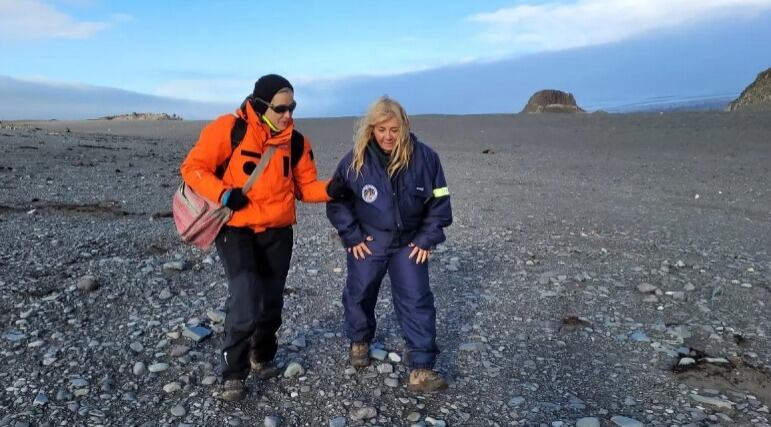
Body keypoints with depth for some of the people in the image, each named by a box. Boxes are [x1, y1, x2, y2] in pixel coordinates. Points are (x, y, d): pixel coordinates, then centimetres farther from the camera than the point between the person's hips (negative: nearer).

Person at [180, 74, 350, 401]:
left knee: (271, 302, 14)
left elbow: (304, 186, 5)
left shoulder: (296, 140, -2)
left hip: (278, 231, 5)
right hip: (236, 229, -4)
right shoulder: (227, 129, -15)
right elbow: (192, 168, -9)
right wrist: (223, 194, -24)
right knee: (245, 299, -17)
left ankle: (262, 356, 39)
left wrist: (329, 189, -15)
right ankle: (233, 373, 3)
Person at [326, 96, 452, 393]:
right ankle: (359, 341, 43)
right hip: (366, 242, 1)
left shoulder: (423, 157, -13)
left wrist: (427, 239, -7)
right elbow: (336, 201, -4)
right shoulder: (355, 160, -13)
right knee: (359, 295, 15)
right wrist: (351, 236, -8)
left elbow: (438, 200, -4)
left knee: (417, 301, -4)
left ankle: (421, 369, 4)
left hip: (409, 242, 0)